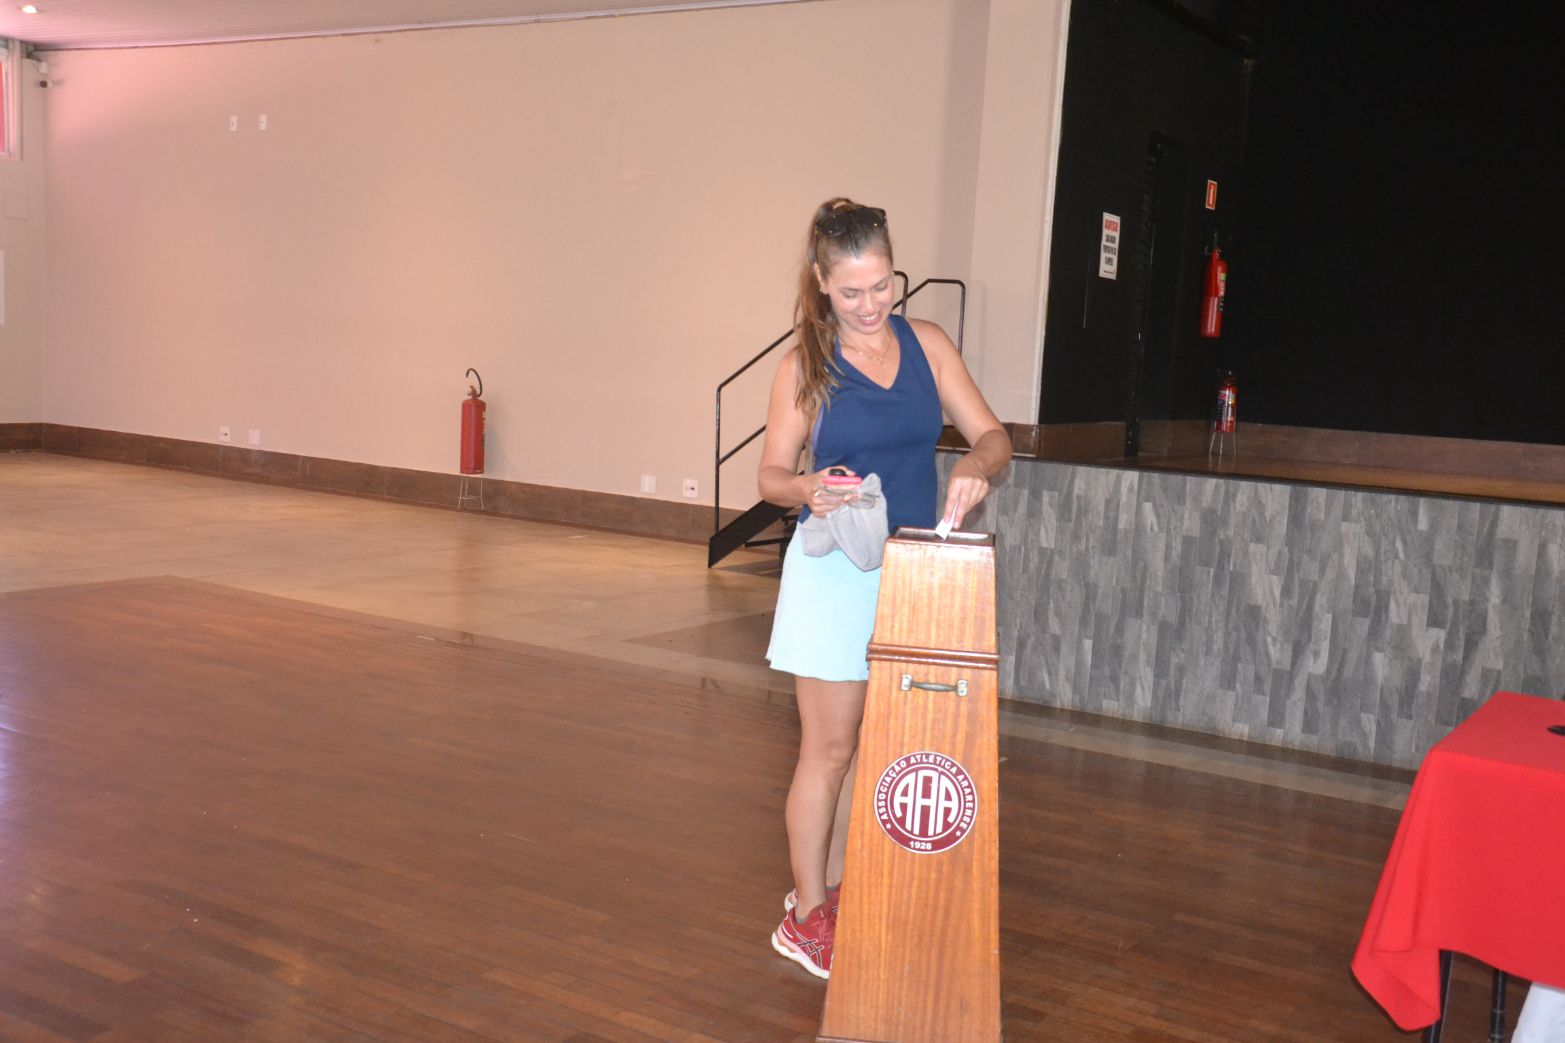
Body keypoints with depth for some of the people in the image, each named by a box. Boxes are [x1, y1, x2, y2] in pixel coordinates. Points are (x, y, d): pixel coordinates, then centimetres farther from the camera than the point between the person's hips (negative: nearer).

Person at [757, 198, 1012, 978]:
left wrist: (976, 464, -24)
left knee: (870, 745, 13)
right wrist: (809, 489, -26)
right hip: (835, 574, -4)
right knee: (830, 747, 2)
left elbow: (992, 436, 0)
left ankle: (830, 888, 29)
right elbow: (771, 475, -3)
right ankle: (804, 916, 16)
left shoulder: (925, 344, 2)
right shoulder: (805, 366, -6)